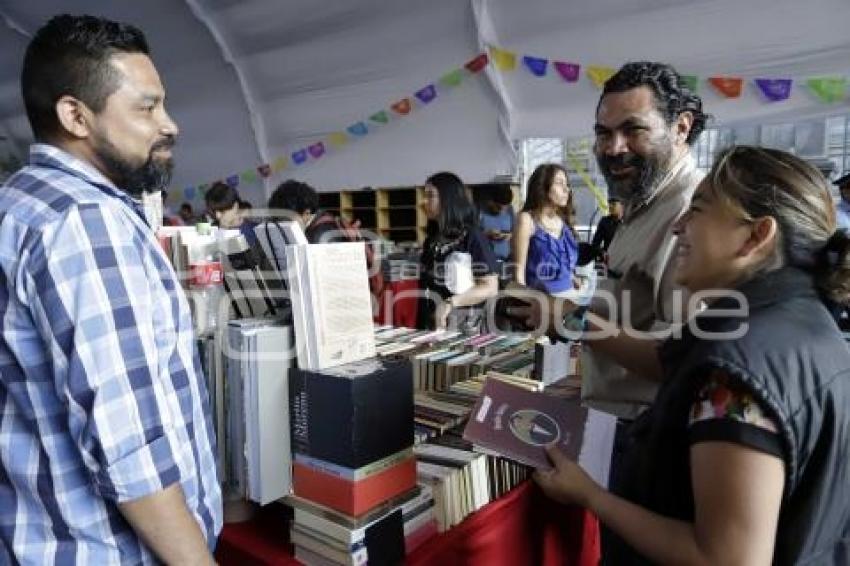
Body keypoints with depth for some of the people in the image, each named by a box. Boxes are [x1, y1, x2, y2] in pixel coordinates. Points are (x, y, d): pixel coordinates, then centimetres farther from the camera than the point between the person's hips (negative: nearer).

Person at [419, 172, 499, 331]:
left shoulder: (471, 237, -9)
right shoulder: (431, 241, 10)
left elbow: (490, 288, -14)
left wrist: (451, 303, -23)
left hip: (463, 327, -5)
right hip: (430, 326, 5)